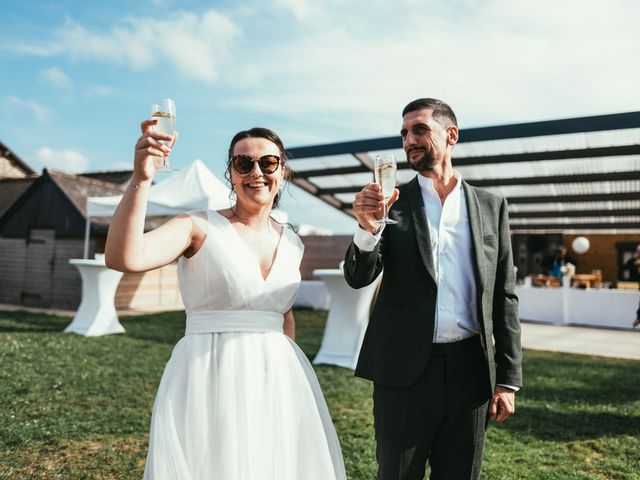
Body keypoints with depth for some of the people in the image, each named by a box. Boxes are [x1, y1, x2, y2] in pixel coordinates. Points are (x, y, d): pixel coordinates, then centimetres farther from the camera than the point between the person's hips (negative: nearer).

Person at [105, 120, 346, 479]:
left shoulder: (292, 243, 7)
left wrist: (291, 372, 14)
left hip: (278, 379, 5)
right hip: (210, 377, -4)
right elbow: (123, 258, -23)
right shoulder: (200, 227, -7)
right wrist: (141, 179, -31)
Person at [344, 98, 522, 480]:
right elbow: (358, 277, -7)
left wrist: (508, 378, 2)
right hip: (404, 372, -1)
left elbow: (504, 296, 6)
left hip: (470, 370, 2)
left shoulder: (491, 206, 5)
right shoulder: (390, 202, 2)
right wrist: (369, 228, -27)